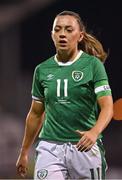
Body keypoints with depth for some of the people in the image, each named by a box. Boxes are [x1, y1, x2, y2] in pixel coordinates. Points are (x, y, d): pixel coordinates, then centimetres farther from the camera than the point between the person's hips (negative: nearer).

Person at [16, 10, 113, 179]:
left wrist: (94, 132, -31)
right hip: (50, 148, 2)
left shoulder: (93, 65, -3)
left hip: (85, 147, -2)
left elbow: (107, 107, -11)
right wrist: (24, 152, 22)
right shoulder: (42, 70, 9)